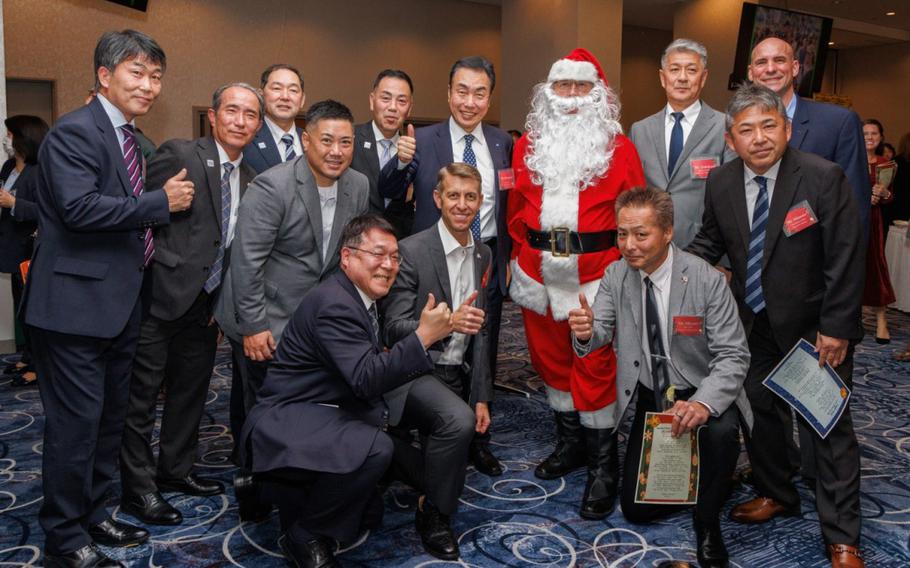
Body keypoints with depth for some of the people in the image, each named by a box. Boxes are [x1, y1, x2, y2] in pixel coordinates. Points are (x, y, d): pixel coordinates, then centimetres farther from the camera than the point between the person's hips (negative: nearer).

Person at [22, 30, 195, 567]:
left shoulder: (130, 138, 16)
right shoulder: (75, 131, -13)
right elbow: (79, 206, -26)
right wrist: (162, 202, -20)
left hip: (120, 303, 9)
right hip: (76, 305, -9)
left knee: (110, 418, 17)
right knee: (76, 422, 0)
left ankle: (93, 514, 32)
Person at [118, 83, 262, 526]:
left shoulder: (251, 180, 10)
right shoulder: (178, 155, -10)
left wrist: (226, 304, 10)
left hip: (207, 303, 7)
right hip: (163, 297, -7)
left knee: (191, 391, 18)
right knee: (142, 395, 4)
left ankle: (175, 469, 35)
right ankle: (137, 487, 18)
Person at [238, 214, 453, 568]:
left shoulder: (362, 297, 11)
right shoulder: (334, 304, -21)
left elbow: (370, 366, 18)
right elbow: (366, 379, -29)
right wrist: (424, 337, -31)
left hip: (323, 416, 11)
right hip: (287, 422, -11)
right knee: (375, 447, -30)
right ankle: (304, 537, -6)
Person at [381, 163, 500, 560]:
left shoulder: (483, 255, 7)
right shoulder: (411, 251, -13)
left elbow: (478, 331, 10)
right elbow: (395, 329, -16)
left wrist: (481, 398, 4)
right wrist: (447, 323, -34)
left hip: (458, 374, 7)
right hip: (415, 372, -7)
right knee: (457, 420, -32)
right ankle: (434, 513, -11)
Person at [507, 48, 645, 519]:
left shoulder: (619, 148, 1)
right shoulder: (528, 144, 10)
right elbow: (517, 207, 13)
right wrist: (520, 252, 8)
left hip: (596, 270, -4)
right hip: (538, 269, 4)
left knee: (595, 365, -2)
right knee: (549, 356, 13)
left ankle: (602, 465, 11)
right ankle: (570, 442, 32)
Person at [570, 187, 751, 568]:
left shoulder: (707, 280, -21)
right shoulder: (615, 275, -7)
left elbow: (734, 356, -22)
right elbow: (600, 333, -12)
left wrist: (703, 403, -41)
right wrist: (586, 332, -39)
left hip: (703, 394, -3)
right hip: (651, 397, 4)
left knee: (721, 430, -38)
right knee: (636, 507, 4)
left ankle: (707, 526, -11)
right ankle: (697, 475, 34)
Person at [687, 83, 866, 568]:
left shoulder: (824, 177, -18)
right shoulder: (720, 183, -5)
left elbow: (846, 259, -16)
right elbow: (711, 242, 8)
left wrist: (835, 328, -16)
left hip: (815, 327, -4)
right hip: (753, 323, 5)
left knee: (828, 426, 3)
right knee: (760, 413, 16)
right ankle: (775, 494, 40)